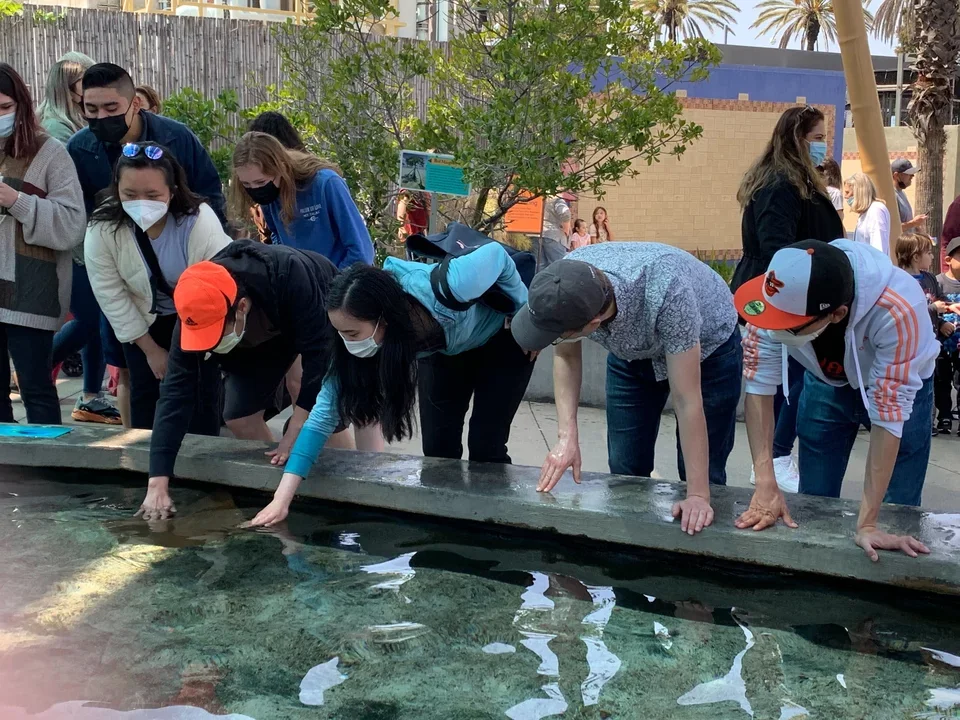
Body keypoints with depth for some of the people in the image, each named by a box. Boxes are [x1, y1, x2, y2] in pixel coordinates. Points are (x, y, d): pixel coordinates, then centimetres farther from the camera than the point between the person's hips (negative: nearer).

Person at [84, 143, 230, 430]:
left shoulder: (200, 220, -31)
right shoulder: (101, 229, -25)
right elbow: (111, 296, -16)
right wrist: (150, 349, -10)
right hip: (142, 320, 2)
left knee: (203, 392, -2)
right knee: (144, 391, 6)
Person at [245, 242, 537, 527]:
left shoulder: (446, 291, -44)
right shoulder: (364, 331, -28)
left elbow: (496, 254, -25)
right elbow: (327, 409, -25)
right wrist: (281, 499, -29)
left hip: (503, 337, -4)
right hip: (443, 348, 4)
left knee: (485, 446, -9)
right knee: (437, 448, -2)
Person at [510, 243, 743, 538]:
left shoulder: (665, 293, -44)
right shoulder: (569, 283, -31)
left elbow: (687, 400, -37)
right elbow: (566, 355, -12)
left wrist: (698, 496, -35)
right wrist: (567, 435, -23)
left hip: (708, 349, -4)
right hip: (631, 351, 4)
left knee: (702, 475, -4)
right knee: (625, 471, 4)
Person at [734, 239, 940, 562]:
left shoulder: (897, 310, -41)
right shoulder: (781, 294, -33)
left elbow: (889, 413, -36)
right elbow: (759, 384, -26)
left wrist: (867, 524, -35)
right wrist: (766, 485, -32)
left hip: (900, 386, -2)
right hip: (826, 384, 3)